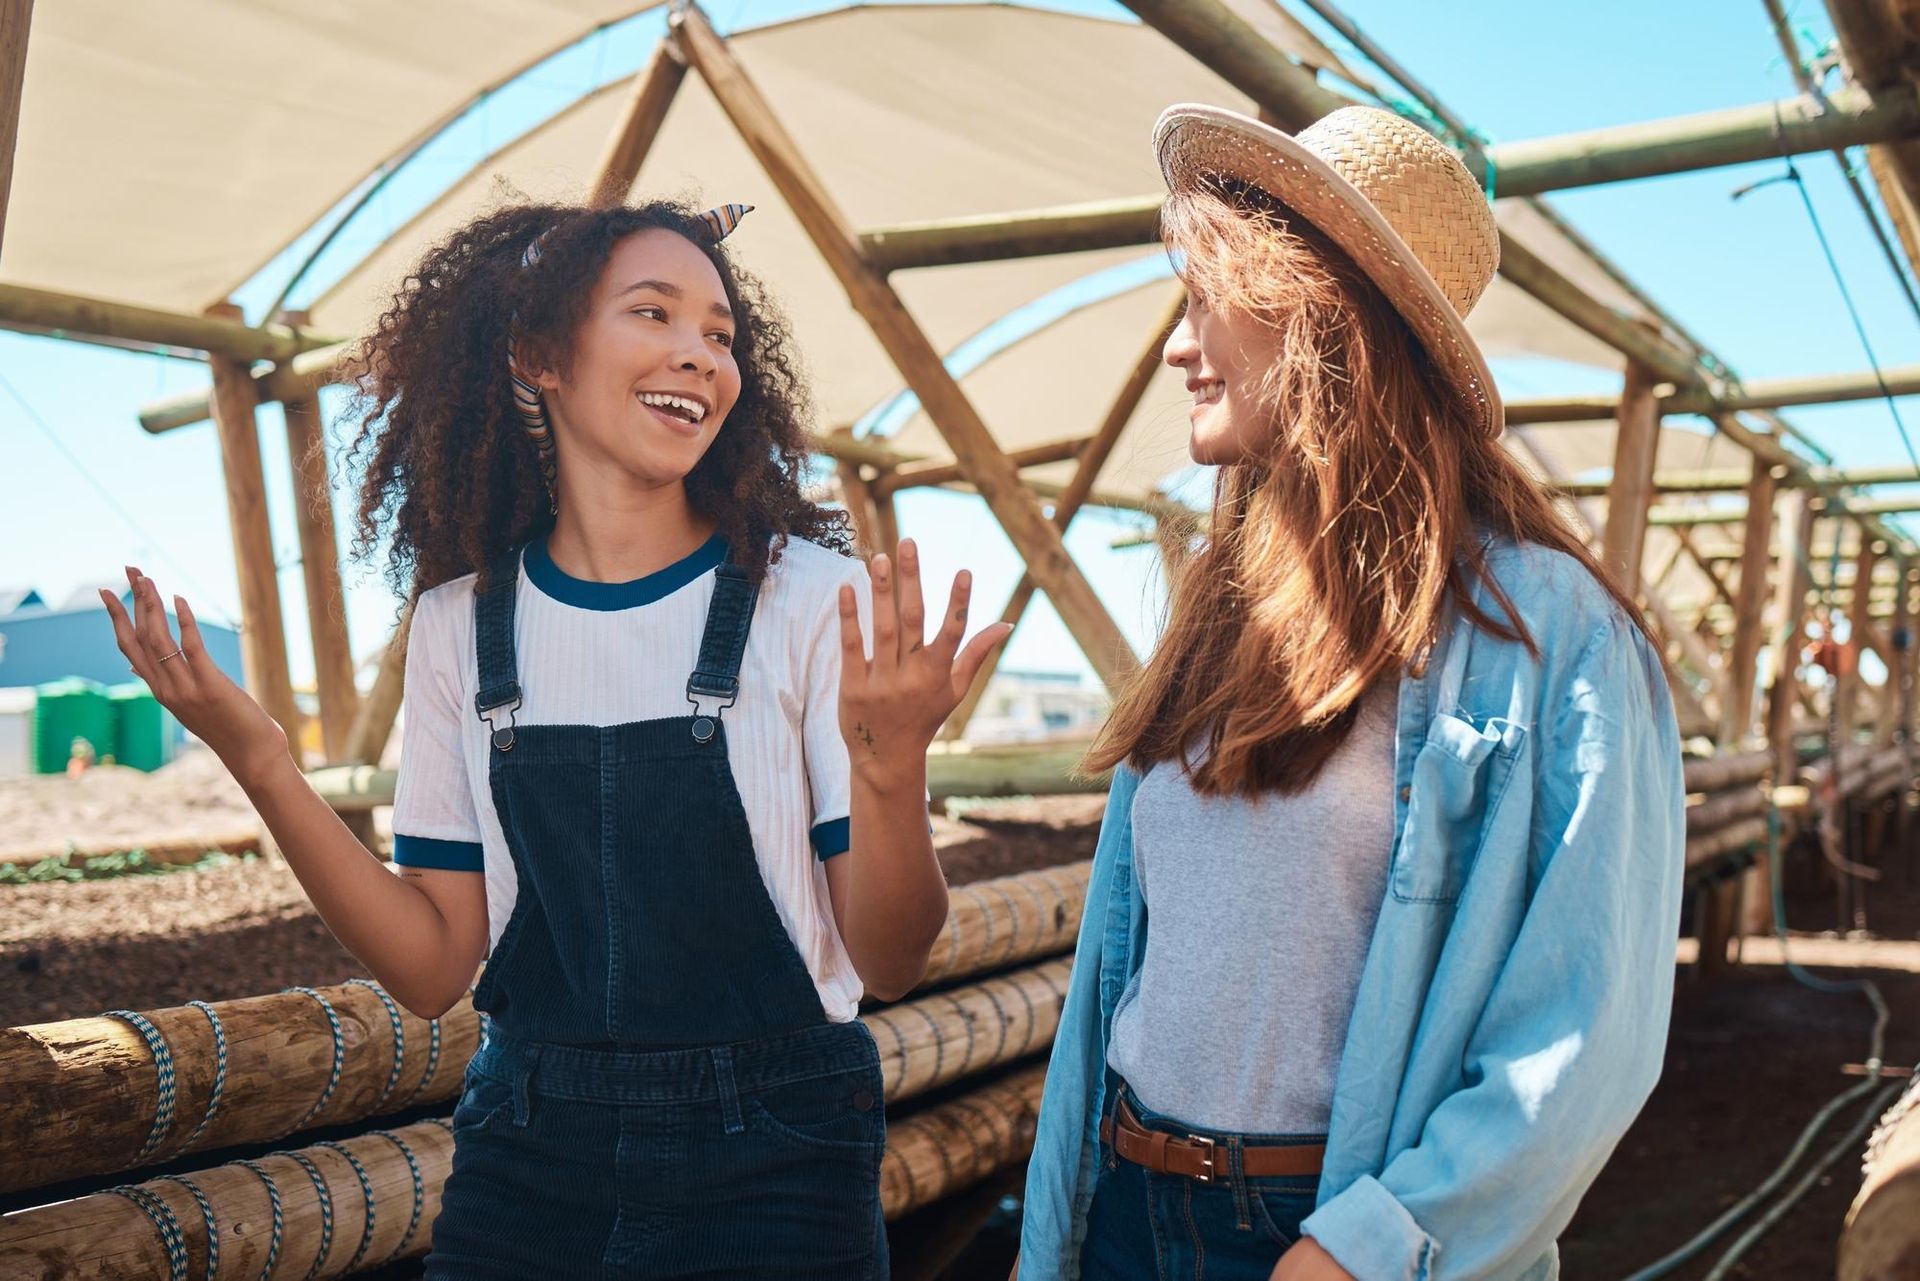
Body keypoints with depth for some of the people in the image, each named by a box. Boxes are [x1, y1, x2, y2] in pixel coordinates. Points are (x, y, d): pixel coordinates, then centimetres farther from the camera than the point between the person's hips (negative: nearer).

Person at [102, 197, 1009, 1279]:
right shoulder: (463, 624, -1)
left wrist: (891, 770, -29)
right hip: (528, 1152, 3)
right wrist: (262, 764, -10)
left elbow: (891, 965, -10)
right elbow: (435, 969, -1)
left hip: (769, 1159, -2)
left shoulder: (812, 596, -10)